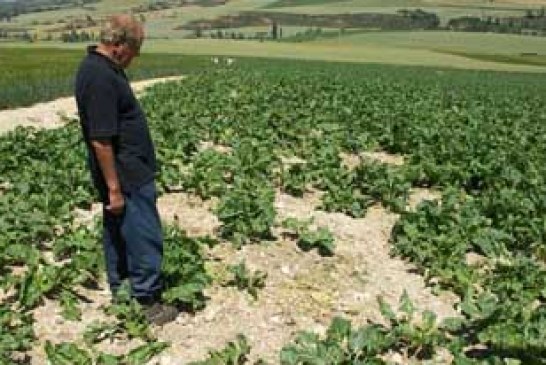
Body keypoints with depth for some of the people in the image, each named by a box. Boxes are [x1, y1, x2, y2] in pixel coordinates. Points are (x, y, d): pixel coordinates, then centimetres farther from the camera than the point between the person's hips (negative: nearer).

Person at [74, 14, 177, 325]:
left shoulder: (103, 67, 9)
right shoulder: (100, 78, -24)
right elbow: (100, 140, -26)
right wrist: (114, 188, -22)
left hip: (125, 173, 11)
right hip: (127, 177, -11)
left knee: (118, 234, 18)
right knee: (145, 239, -1)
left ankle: (121, 294, 31)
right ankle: (147, 302, 11)